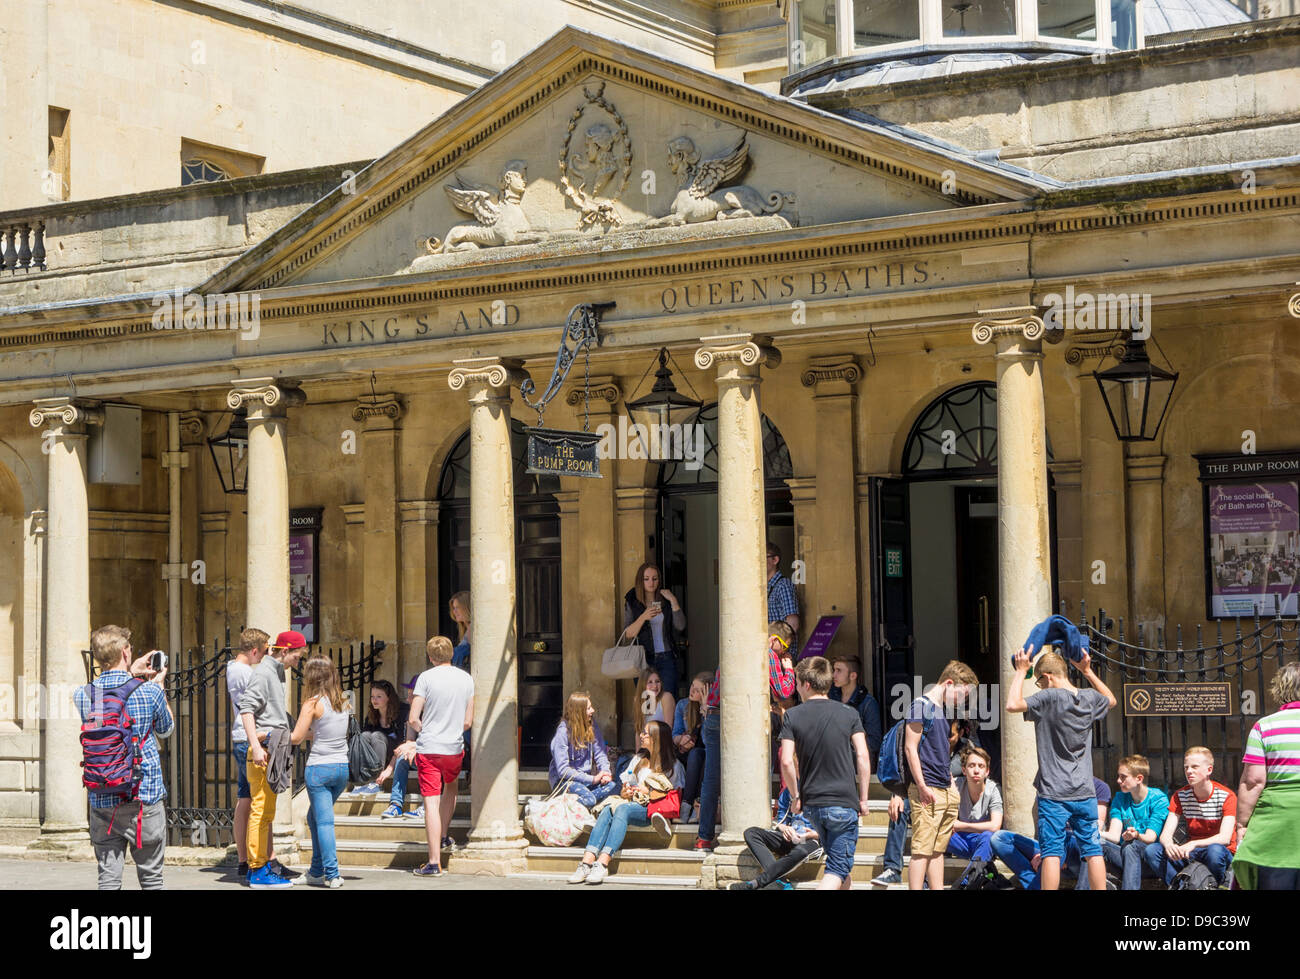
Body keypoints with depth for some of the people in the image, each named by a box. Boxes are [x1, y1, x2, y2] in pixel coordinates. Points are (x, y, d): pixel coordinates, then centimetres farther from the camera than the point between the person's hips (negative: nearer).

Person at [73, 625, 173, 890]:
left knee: (108, 879, 4)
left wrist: (131, 674, 25)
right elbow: (165, 729, 11)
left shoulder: (82, 695, 0)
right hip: (144, 797, -2)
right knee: (151, 878, 8)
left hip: (101, 800, 3)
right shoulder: (149, 691, -8)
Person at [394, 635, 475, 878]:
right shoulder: (466, 679, 4)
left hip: (429, 749, -4)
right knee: (451, 786, 32)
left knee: (431, 803, -5)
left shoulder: (426, 677, -8)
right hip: (455, 748, 4)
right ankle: (443, 838, 39)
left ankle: (434, 862, -7)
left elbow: (413, 719, -9)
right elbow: (468, 722, 7)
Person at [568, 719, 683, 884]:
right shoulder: (638, 759, 27)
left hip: (651, 809, -5)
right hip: (632, 804, 5)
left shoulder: (673, 766, 10)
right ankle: (587, 862, -45)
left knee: (623, 810, -35)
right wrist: (624, 793, 1)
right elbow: (624, 785, 24)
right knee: (607, 810, -29)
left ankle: (602, 864, -49)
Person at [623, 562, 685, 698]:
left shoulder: (665, 600, 9)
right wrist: (643, 617, -17)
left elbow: (680, 626, -1)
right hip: (644, 659, -1)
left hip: (666, 658, 1)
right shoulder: (632, 602, 5)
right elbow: (627, 634, -3)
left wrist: (673, 601, -6)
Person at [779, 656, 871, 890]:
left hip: (811, 804, 3)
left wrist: (796, 796, 5)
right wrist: (863, 798, 1)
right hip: (844, 803, -3)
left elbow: (786, 761, -8)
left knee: (841, 867, 22)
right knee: (837, 870, -4)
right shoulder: (849, 713, -1)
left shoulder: (792, 716, -1)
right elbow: (863, 756, -6)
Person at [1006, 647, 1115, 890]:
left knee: (1052, 852, -3)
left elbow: (1012, 705, -21)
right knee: (1093, 851, 7)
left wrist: (1021, 671, -9)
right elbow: (1111, 700, 28)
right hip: (1085, 792, 5)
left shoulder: (1049, 698, -13)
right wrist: (1088, 672, 24)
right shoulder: (1089, 698, 6)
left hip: (1053, 793, -5)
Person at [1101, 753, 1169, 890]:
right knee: (1099, 843, -26)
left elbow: (1150, 838, -13)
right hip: (1124, 856, 4)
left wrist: (1137, 836, -36)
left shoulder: (1158, 799, -5)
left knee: (1131, 846, -38)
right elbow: (1114, 836, -2)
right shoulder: (1120, 797, 9)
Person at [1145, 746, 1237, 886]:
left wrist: (1194, 844, -39)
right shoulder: (1180, 796, 3)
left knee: (1215, 851, -40)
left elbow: (1225, 838, -22)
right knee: (1151, 851, -21)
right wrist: (1168, 845, -33)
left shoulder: (1227, 796, -10)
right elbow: (1166, 833, -7)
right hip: (1191, 854, 4)